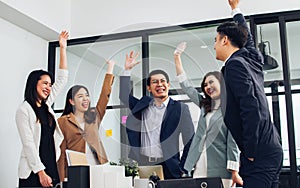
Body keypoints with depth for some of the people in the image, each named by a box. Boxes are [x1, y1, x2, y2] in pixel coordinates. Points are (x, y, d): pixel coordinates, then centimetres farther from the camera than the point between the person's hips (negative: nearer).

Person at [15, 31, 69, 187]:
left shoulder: (47, 105, 12)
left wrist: (63, 48, 12)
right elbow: (28, 143, -13)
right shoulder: (24, 110, -8)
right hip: (33, 173, -6)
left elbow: (62, 79, 14)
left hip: (52, 169, 7)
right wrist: (41, 172, -17)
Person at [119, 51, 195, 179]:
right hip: (142, 166, 3)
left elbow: (190, 142, 0)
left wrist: (182, 170, -4)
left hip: (168, 168, -2)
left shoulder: (180, 109, 0)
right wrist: (127, 69, 8)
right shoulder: (142, 105, 11)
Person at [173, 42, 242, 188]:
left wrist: (234, 172, -12)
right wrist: (177, 57, 14)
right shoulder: (204, 105, 16)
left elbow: (233, 142, -7)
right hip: (199, 167, 5)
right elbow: (186, 86, 16)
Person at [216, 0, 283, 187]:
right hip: (272, 150, 9)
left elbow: (251, 108, -20)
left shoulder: (235, 64, -10)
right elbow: (247, 38, 37)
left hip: (259, 156, -9)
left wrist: (250, 153, -16)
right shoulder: (252, 59, 14)